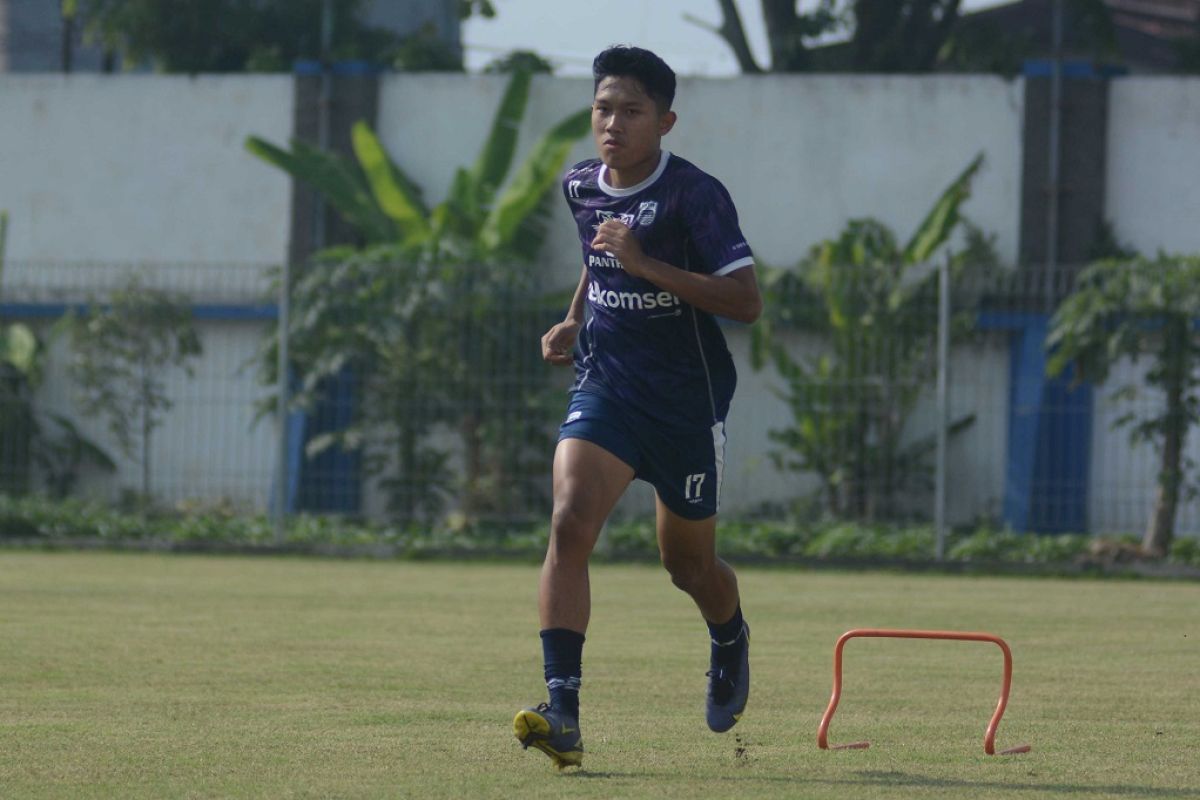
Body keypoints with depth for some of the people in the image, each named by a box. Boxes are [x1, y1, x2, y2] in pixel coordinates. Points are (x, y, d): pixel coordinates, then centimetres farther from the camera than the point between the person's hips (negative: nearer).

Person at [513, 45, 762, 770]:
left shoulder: (695, 195, -15)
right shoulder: (580, 187, 4)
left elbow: (746, 302, -21)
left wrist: (645, 265, -28)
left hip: (688, 402, -3)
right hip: (606, 385, 3)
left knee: (687, 562, 12)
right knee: (570, 524, -21)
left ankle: (731, 640, 50)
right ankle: (563, 713, -27)